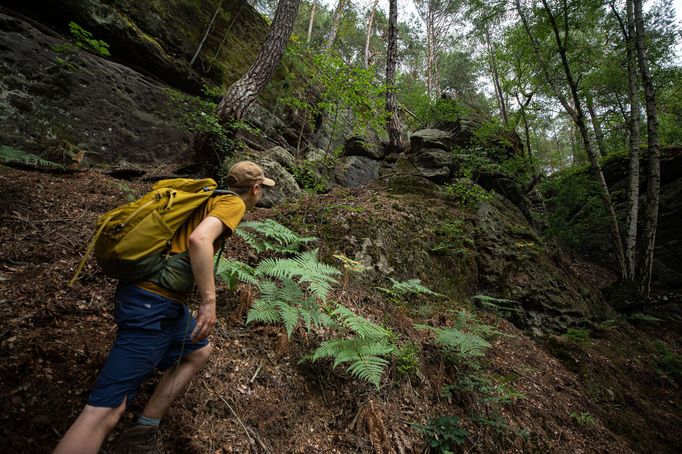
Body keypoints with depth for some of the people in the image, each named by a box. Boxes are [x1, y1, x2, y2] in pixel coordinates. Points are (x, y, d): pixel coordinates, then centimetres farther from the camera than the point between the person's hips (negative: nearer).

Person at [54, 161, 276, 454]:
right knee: (107, 409, -6)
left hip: (165, 300, 10)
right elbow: (199, 239, -26)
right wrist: (209, 300, -21)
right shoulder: (233, 203, -8)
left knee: (199, 352, 23)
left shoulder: (212, 198, 19)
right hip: (153, 301, -10)